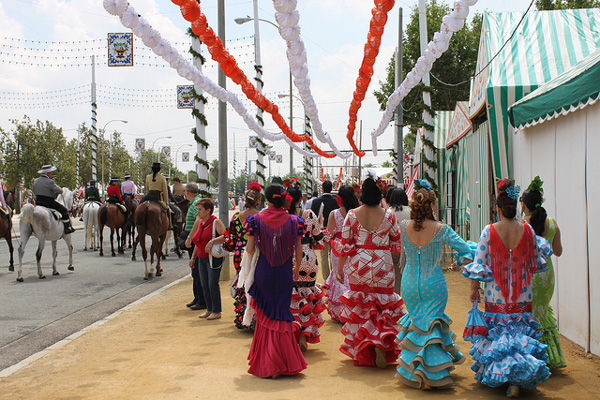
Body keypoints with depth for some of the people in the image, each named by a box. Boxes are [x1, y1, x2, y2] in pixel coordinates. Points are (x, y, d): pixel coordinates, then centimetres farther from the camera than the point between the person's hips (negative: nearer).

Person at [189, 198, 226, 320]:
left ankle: (217, 311, 4)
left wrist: (212, 241, -33)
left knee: (213, 285, -6)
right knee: (204, 285, 10)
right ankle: (209, 309, 21)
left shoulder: (216, 222, -10)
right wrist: (193, 257, 21)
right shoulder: (201, 223, 13)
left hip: (214, 258, -8)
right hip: (202, 259, 8)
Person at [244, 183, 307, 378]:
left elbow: (250, 249, -7)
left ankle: (264, 363, 16)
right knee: (281, 314, 11)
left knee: (265, 315, 12)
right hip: (285, 273, 1)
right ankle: (285, 362, 14)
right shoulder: (293, 221, -4)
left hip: (263, 272, -1)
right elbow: (298, 252, 0)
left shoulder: (258, 219, -7)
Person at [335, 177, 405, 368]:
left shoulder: (352, 215, -6)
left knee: (360, 306, 13)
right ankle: (382, 344, -11)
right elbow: (397, 243, 6)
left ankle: (362, 351, 18)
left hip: (359, 265, 1)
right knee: (384, 305, 9)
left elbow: (345, 245, -3)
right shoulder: (389, 215, -6)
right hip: (383, 266, -1)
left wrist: (340, 268, 7)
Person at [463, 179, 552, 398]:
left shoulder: (489, 231, -11)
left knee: (497, 333, 13)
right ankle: (517, 380, -2)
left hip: (496, 294, -1)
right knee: (521, 332, 7)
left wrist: (474, 288, 3)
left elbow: (479, 262, -8)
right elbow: (536, 259, 11)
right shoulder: (527, 229, -4)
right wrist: (541, 245, 33)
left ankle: (496, 374, 23)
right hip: (522, 295, 1)